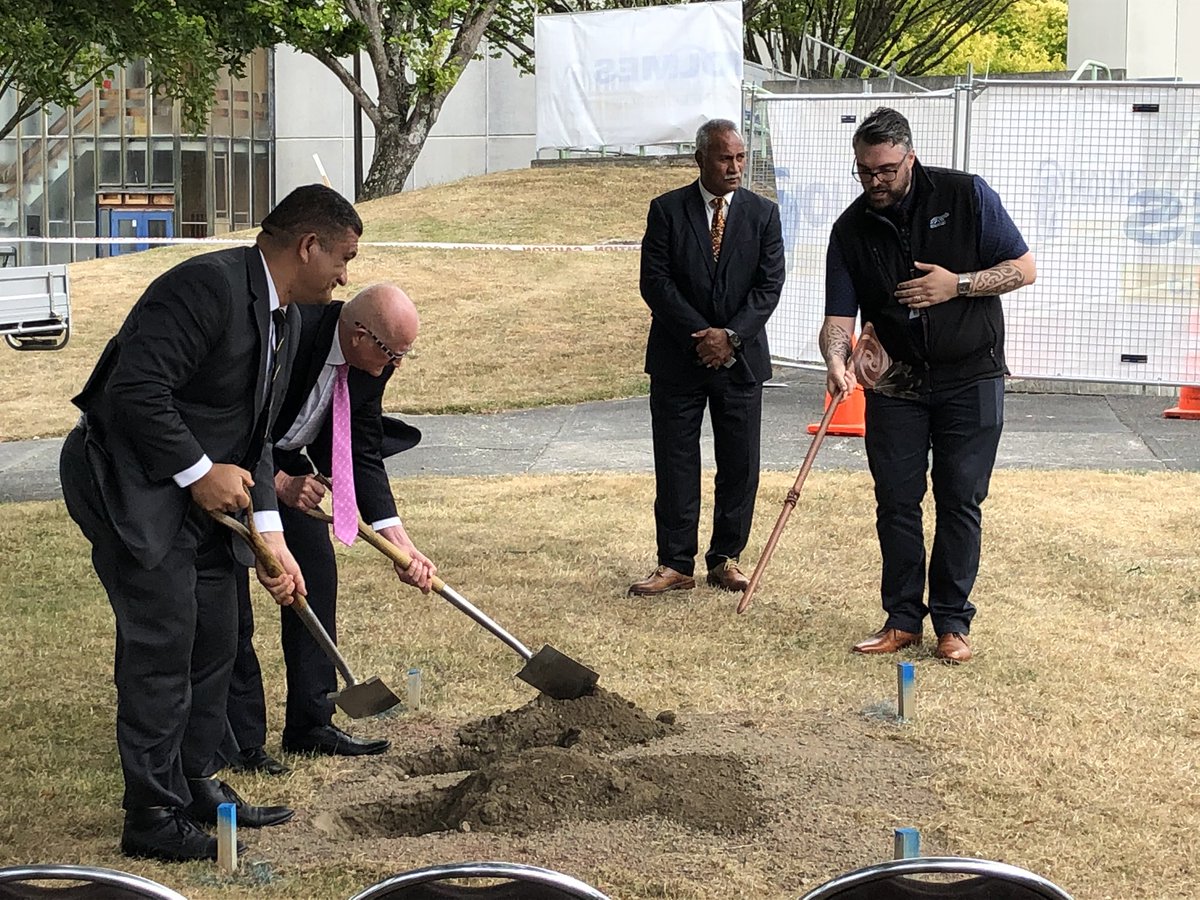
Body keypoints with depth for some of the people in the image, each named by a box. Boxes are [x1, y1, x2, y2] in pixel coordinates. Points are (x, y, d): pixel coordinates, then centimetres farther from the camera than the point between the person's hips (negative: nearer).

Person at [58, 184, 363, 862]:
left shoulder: (284, 318, 10)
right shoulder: (209, 285, -22)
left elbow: (256, 437, 12)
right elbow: (135, 391, -27)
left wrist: (274, 541, 4)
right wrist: (199, 472, -19)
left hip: (201, 488, 10)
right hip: (132, 482, -10)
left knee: (215, 643, 13)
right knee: (162, 647, -7)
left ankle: (197, 785, 27)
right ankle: (153, 817, 3)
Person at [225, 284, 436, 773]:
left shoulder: (370, 364, -12)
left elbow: (362, 455, -7)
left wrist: (400, 543, -13)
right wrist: (279, 483, -28)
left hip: (287, 461, 7)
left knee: (316, 575, 3)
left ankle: (310, 725, 12)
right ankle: (240, 738, -3)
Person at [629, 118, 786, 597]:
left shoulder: (763, 213, 3)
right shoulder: (667, 210, -1)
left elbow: (769, 285, -3)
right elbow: (655, 282, -7)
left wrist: (731, 336, -15)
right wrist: (700, 336, -14)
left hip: (741, 358, 1)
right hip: (678, 359, -1)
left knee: (739, 466, 5)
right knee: (675, 466, 2)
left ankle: (725, 559, 17)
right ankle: (675, 565, 9)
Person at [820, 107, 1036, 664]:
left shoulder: (966, 196, -7)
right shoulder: (852, 229, -1)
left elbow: (1024, 269, -4)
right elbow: (839, 315, -5)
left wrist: (957, 285, -18)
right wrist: (836, 359, -26)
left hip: (969, 378, -2)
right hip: (895, 382, 2)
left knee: (959, 500, 1)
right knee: (896, 502, 4)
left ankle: (952, 620, 10)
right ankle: (903, 618, 14)